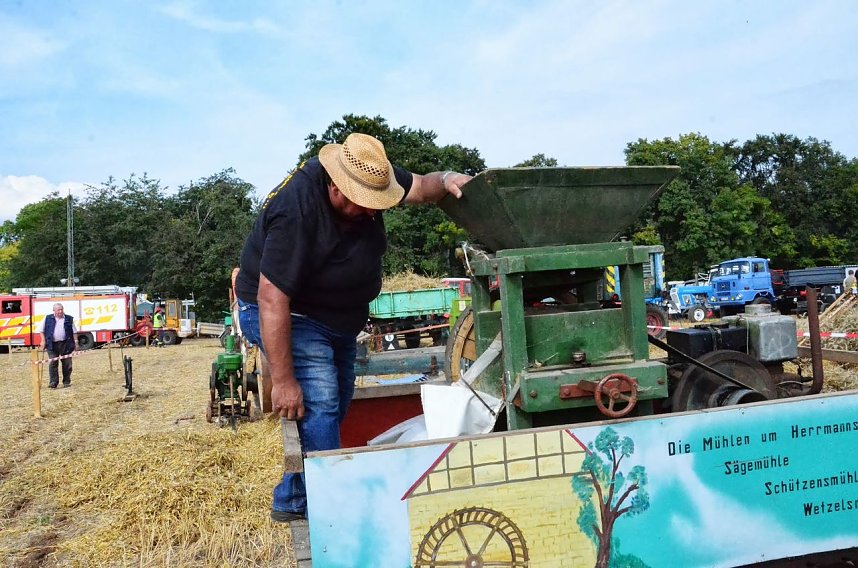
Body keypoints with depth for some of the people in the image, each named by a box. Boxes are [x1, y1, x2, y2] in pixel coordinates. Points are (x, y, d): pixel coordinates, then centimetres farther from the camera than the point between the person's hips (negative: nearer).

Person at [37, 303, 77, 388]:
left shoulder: (69, 319, 7)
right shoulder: (47, 319, 6)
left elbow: (74, 331, 10)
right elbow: (41, 330, 12)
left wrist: (74, 343, 3)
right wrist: (43, 341, 3)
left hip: (66, 344, 1)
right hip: (52, 344, 0)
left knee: (67, 364, 2)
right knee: (52, 363, -4)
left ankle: (66, 382, 13)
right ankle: (53, 382, 1)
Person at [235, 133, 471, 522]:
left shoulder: (366, 176, -12)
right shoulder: (296, 211, -34)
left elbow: (417, 186, -1)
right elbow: (272, 299, -34)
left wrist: (445, 182, -26)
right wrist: (283, 381, -33)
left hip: (337, 319, 8)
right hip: (286, 315, -8)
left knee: (335, 408, 11)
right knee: (318, 403, -21)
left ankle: (291, 502, 25)